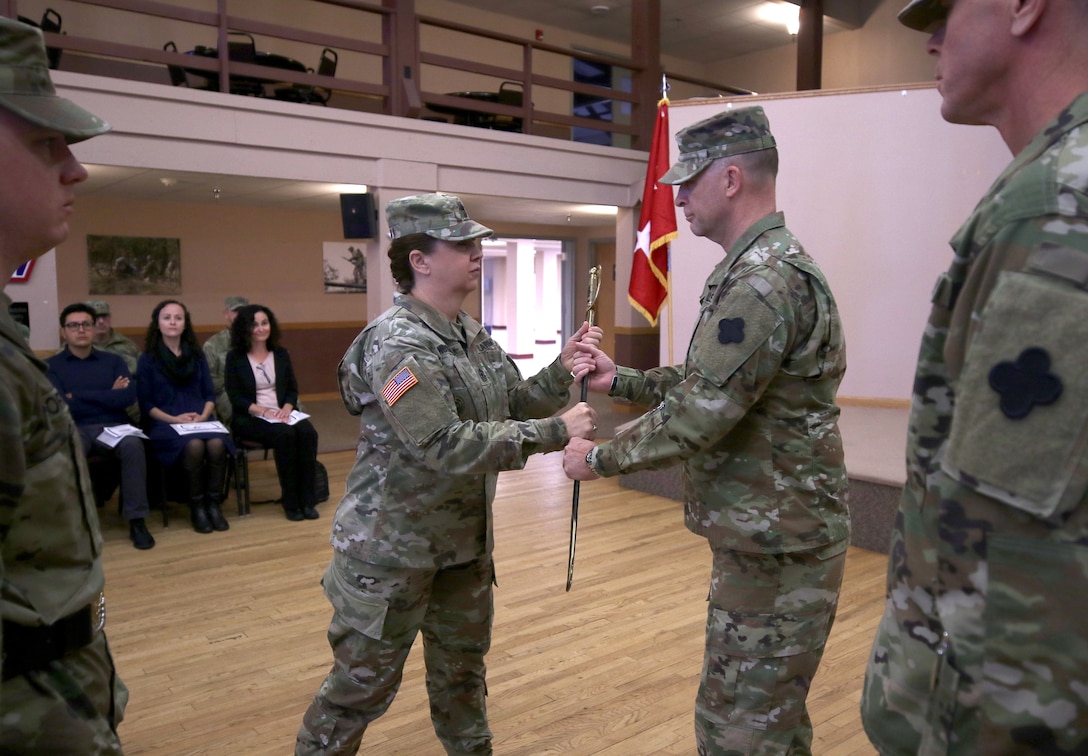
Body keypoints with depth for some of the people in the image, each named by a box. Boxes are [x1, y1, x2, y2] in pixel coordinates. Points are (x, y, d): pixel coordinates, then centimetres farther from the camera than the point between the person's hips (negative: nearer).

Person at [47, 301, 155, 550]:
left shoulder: (113, 361, 16)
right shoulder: (51, 366, 11)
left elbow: (128, 397, -2)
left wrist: (77, 396, -3)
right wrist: (108, 395, -1)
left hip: (112, 427, 1)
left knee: (133, 446, -33)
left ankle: (137, 520, -26)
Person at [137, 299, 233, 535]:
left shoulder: (197, 355, 16)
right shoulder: (148, 359, 6)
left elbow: (210, 394, 12)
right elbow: (145, 403, 1)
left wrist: (203, 416, -8)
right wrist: (174, 419, -13)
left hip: (200, 419, 3)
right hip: (165, 423, -3)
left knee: (217, 444, -32)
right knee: (194, 446, -35)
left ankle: (214, 504, -19)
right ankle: (196, 507, -19)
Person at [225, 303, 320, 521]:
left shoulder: (281, 354, 14)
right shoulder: (235, 357, 3)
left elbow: (292, 389, 10)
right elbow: (235, 397, -4)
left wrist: (286, 409, -11)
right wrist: (264, 411, -19)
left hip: (282, 414, 4)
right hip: (250, 419, -3)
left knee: (308, 432, -29)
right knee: (285, 434, -34)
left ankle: (307, 500, -25)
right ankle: (291, 502, -24)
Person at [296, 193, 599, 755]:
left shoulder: (473, 335, 5)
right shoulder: (396, 344, -22)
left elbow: (516, 406, 9)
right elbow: (446, 447, -30)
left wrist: (562, 371, -10)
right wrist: (555, 432, -27)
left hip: (465, 540, 8)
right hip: (393, 546, -8)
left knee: (462, 666, 23)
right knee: (364, 682, 8)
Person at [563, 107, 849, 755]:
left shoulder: (764, 281, -22)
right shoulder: (766, 266, 12)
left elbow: (697, 415, -24)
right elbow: (706, 383, 18)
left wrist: (599, 459, -10)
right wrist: (619, 380, 11)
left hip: (776, 546, -10)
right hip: (775, 533, 10)